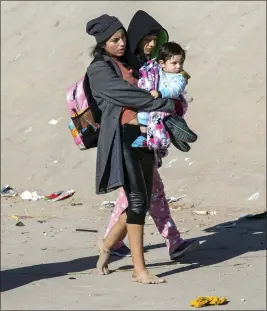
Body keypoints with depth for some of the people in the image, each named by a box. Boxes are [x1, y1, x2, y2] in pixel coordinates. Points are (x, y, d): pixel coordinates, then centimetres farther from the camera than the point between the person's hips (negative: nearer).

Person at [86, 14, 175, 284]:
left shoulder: (128, 65, 19)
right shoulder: (99, 69, -3)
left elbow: (142, 93, 29)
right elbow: (125, 95, -14)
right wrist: (165, 105, -11)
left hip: (142, 137, 8)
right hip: (121, 138, -8)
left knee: (142, 202, 7)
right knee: (137, 200, -12)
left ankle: (107, 244, 29)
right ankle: (139, 269, -8)